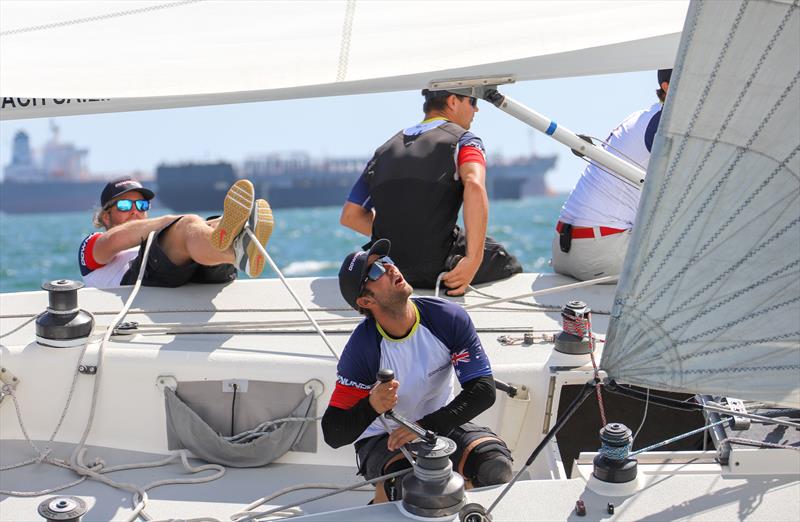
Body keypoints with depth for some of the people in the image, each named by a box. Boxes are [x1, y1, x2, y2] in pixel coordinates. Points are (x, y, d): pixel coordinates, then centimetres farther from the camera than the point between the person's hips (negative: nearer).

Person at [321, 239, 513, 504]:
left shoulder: (448, 317, -14)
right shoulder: (361, 348, -21)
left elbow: (483, 390, -16)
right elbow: (333, 435, -20)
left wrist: (426, 427, -28)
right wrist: (371, 407, -41)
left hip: (442, 423, 2)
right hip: (383, 438, -2)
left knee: (494, 459, -27)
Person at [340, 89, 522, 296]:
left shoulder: (386, 149, 16)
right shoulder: (463, 140, -2)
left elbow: (350, 215, 14)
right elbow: (474, 186, -25)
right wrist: (473, 261, -25)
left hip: (389, 270, 6)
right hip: (438, 268, -6)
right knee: (508, 264, 21)